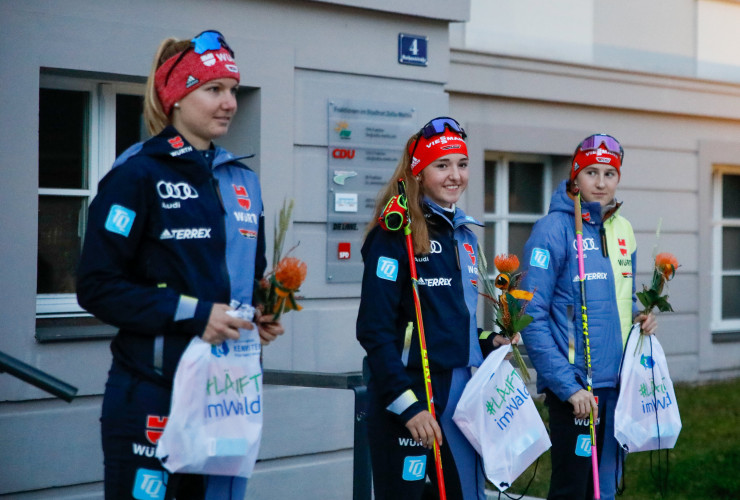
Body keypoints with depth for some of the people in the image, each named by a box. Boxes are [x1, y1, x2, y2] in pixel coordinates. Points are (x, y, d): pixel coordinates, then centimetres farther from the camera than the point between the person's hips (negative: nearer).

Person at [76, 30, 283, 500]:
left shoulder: (242, 180, 13)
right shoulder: (139, 174, -7)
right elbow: (98, 286, -12)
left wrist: (262, 317, 2)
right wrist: (193, 316, -18)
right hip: (152, 395, -6)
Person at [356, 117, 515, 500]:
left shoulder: (464, 236, 14)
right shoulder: (397, 236, -10)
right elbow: (375, 330, -15)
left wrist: (488, 343, 5)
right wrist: (407, 404, -19)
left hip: (462, 392, 7)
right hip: (410, 395, -7)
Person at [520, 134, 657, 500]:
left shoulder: (622, 230, 10)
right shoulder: (554, 230, -11)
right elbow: (532, 317, -15)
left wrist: (640, 317, 2)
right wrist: (568, 386, -19)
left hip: (618, 382, 7)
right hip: (574, 384, -7)